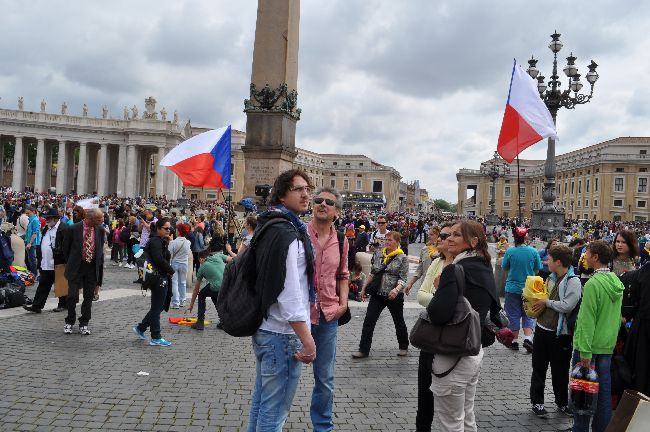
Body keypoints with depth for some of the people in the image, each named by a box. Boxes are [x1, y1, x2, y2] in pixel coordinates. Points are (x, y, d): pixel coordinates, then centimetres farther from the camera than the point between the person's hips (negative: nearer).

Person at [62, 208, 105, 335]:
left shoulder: (100, 230, 0)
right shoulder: (73, 229, -12)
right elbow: (66, 248, 2)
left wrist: (99, 264, 10)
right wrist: (71, 263, 10)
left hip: (92, 267, 3)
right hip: (76, 267, -3)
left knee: (89, 297, 7)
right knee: (72, 296, -3)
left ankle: (84, 324, 18)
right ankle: (69, 322, 17)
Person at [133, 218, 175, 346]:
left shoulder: (161, 241, 16)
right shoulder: (155, 241, -16)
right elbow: (159, 260, -26)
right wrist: (171, 271, -15)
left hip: (162, 278, 10)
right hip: (159, 279, -10)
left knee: (159, 306, 18)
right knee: (157, 308, -1)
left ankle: (140, 328, 28)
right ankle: (156, 338, 8)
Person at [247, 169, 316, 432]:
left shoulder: (270, 228, 13)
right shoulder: (287, 233, -18)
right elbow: (289, 294, -24)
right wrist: (307, 341, -21)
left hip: (264, 329, 10)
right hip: (283, 334, -10)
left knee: (261, 401, 19)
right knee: (275, 410, -1)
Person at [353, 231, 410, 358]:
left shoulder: (402, 258, -8)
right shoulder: (379, 254, 6)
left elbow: (403, 279, -14)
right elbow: (372, 273, 14)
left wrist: (397, 289, -31)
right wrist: (364, 288, 12)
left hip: (394, 296, -4)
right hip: (378, 294, 4)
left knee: (399, 321, 13)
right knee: (368, 321, -2)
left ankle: (403, 347, 33)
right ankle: (363, 349, 3)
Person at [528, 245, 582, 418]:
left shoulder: (573, 282, -14)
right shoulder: (551, 278, 7)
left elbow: (567, 306, -24)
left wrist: (546, 302, -14)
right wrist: (538, 303, -1)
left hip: (561, 333, -5)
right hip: (542, 329, 6)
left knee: (560, 371, 10)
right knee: (539, 368, 11)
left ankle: (562, 402, 28)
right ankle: (536, 402, 22)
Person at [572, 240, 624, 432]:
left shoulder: (593, 283, -20)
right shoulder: (617, 282, 5)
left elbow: (587, 320, -21)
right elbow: (617, 316, 15)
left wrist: (585, 353, -20)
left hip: (589, 346, -7)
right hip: (608, 345, 7)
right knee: (604, 389, 15)